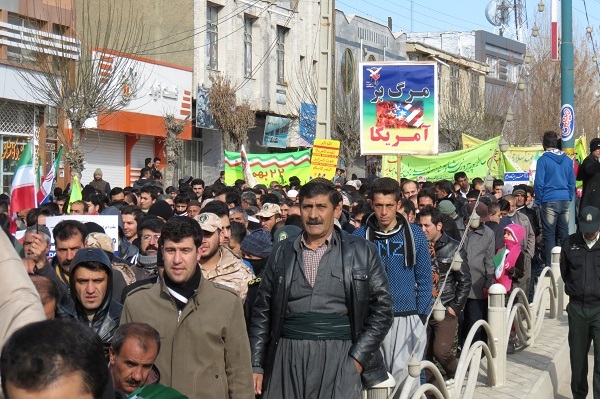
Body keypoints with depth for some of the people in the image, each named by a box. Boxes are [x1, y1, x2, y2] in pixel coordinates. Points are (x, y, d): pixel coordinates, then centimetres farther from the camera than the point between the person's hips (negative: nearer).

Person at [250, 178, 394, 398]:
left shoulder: (362, 251, 3)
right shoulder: (282, 252, 10)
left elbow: (381, 308, 2)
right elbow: (262, 312, 11)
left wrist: (358, 358, -5)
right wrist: (256, 365, 6)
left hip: (340, 358, -2)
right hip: (287, 358, 2)